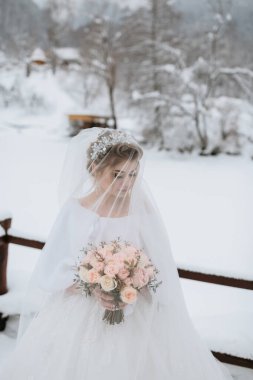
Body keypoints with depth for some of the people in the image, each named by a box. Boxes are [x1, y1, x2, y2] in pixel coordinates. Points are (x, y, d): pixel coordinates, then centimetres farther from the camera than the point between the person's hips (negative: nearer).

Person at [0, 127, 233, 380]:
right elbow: (52, 272, -4)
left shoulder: (143, 211, -5)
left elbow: (160, 273, -3)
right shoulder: (75, 210, -6)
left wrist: (133, 291, -21)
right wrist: (91, 289, -18)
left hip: (136, 321, 0)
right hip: (78, 319, 0)